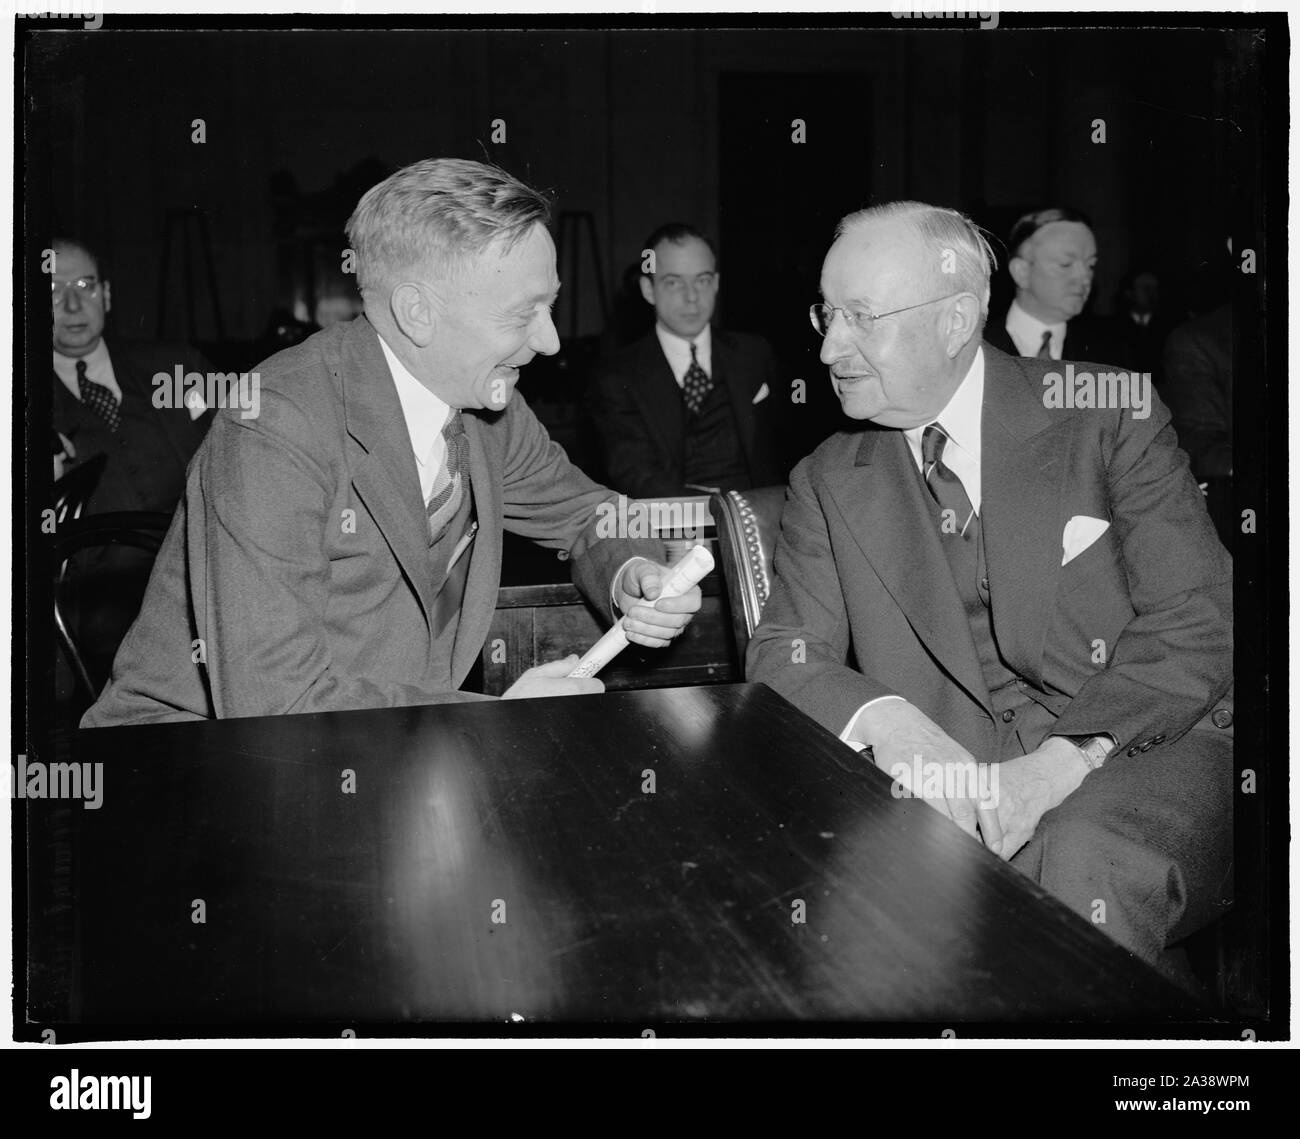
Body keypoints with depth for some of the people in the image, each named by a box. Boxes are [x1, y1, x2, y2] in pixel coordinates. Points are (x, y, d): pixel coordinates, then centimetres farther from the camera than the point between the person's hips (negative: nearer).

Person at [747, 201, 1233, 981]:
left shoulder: (1109, 418, 0)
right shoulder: (829, 481, 9)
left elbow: (1198, 625, -6)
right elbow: (784, 655, 3)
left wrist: (1064, 758, -21)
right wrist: (880, 718, -20)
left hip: (1146, 747, -2)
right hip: (951, 779, 3)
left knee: (1085, 866, -33)